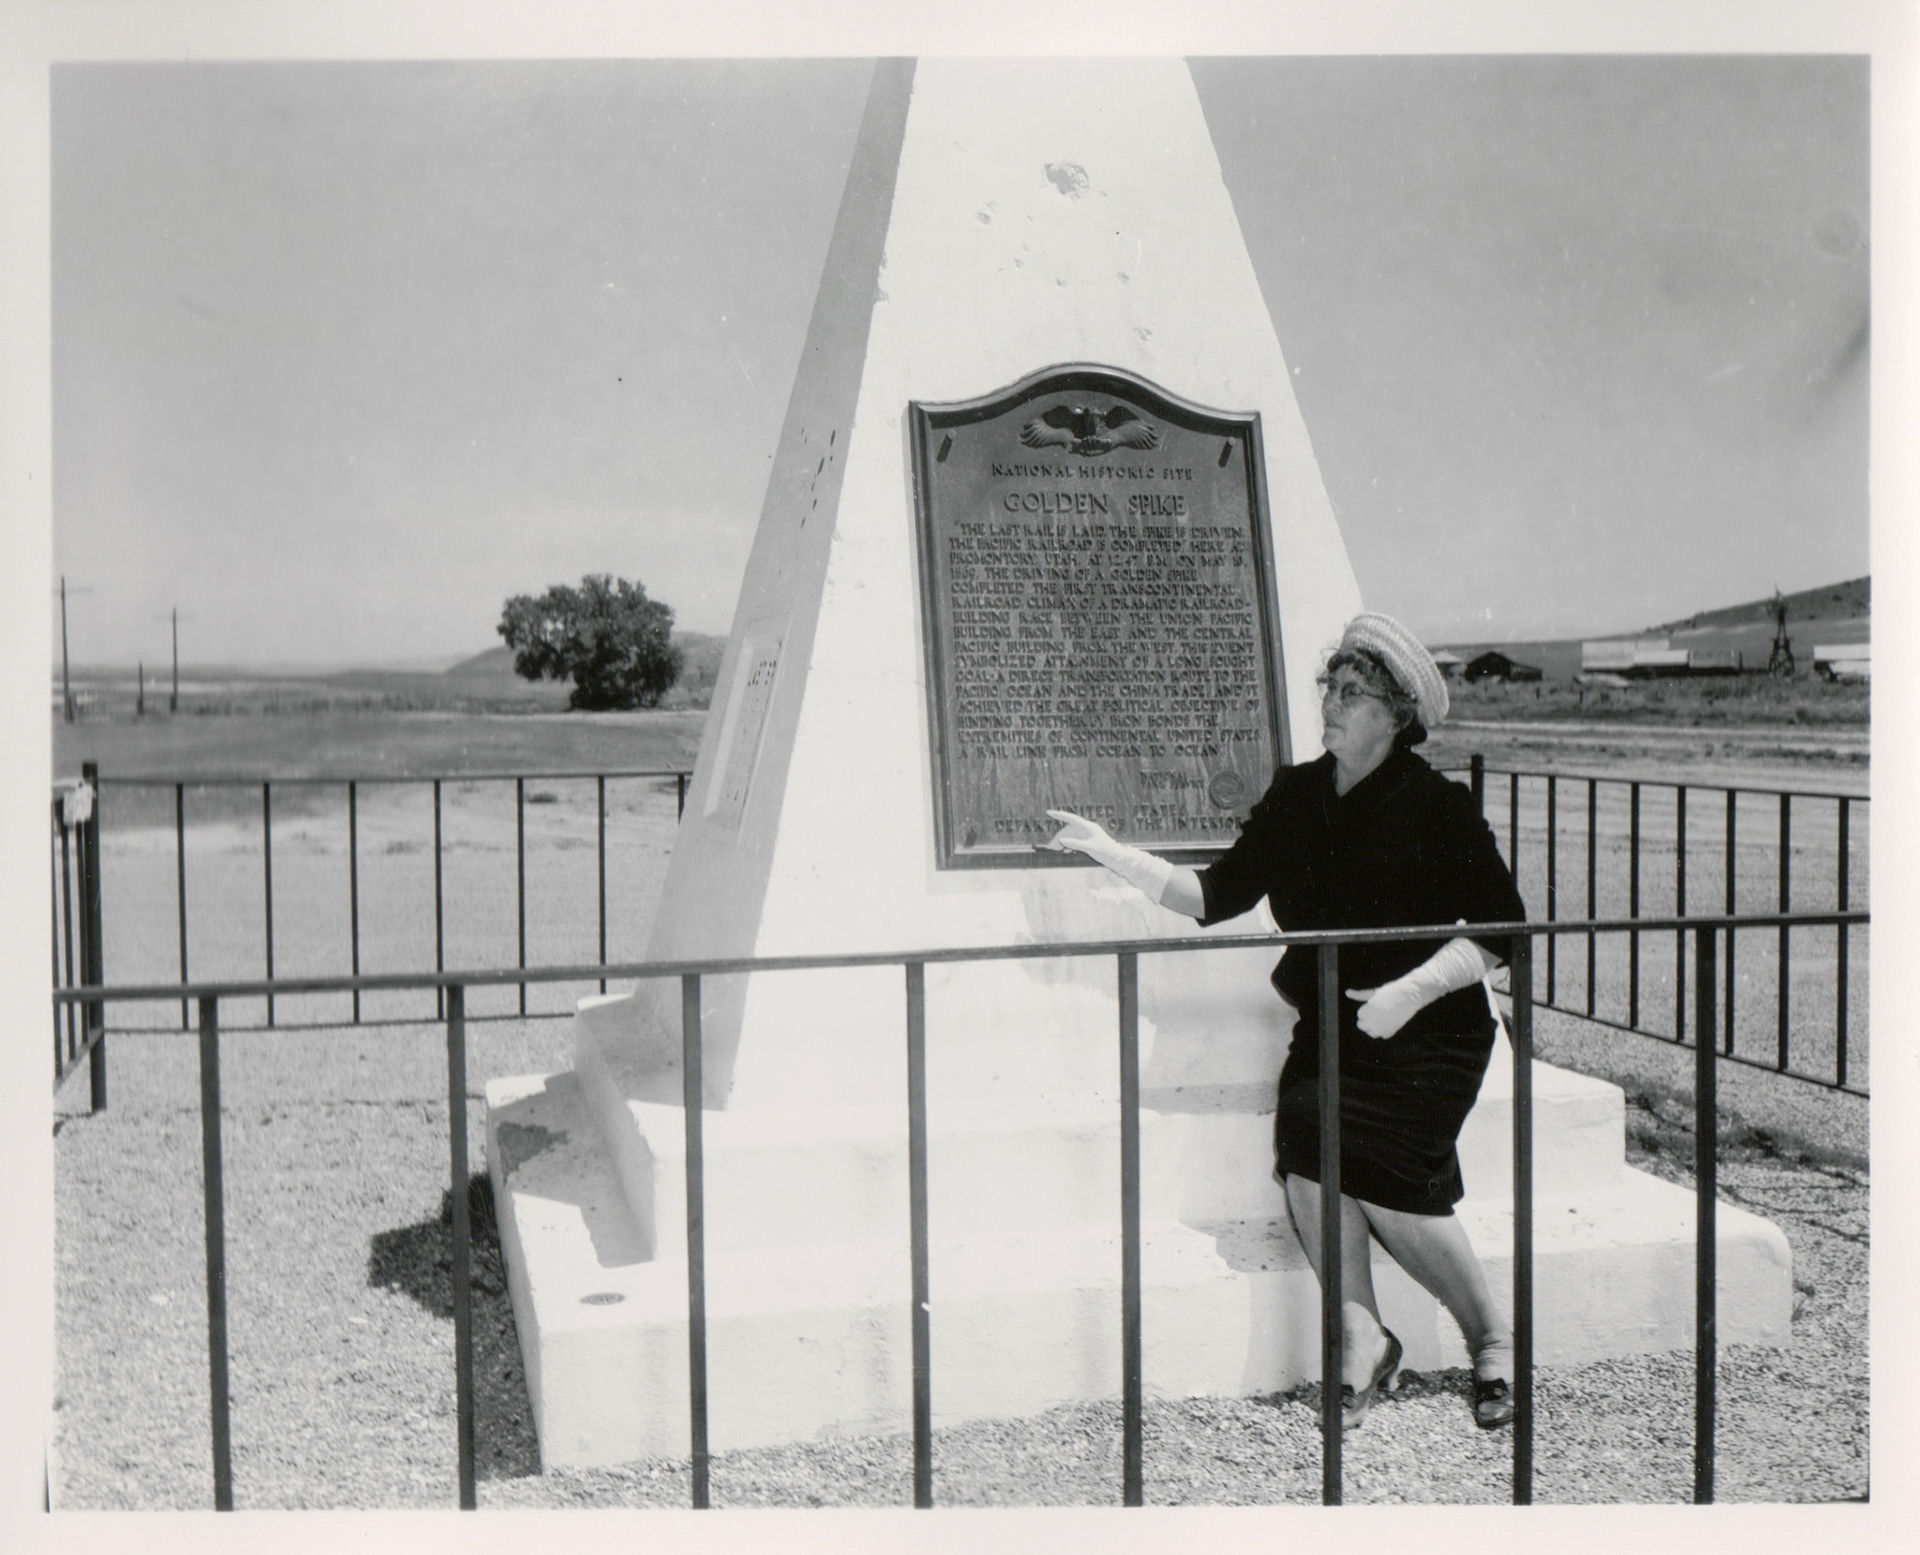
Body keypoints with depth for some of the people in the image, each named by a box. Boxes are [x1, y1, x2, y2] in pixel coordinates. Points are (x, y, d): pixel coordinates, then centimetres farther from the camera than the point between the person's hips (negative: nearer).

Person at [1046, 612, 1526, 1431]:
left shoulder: (1437, 809, -7)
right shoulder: (1296, 796, 8)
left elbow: (1500, 929, -6)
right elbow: (1218, 894, 11)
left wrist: (1413, 989, -18)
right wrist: (1112, 853, 4)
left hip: (1427, 1032, -4)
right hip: (1328, 1025, 4)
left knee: (1379, 1169, -22)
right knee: (1305, 1145, -23)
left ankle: (1493, 1339, 3)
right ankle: (1362, 1339, -7)